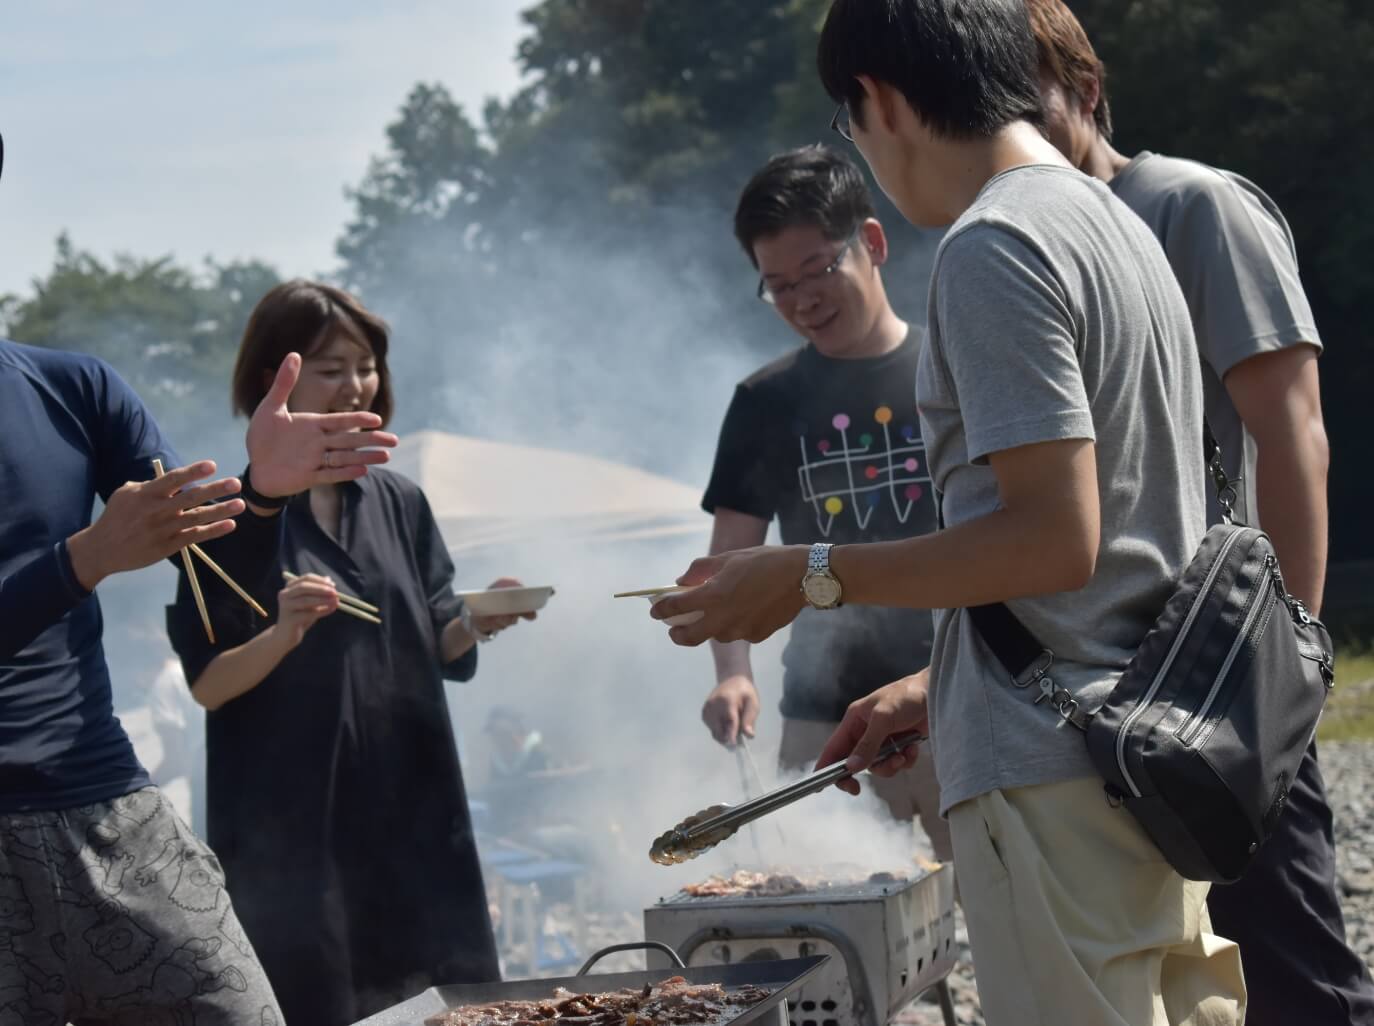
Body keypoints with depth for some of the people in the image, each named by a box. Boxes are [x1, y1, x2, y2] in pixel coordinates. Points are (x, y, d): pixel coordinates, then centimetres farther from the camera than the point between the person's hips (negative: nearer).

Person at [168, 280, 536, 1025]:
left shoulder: (399, 503, 8)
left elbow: (441, 653, 10)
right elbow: (207, 684, -8)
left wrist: (477, 624, -11)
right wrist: (283, 633, -25)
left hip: (413, 811, 5)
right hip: (289, 828, -5)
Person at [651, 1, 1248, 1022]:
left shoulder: (992, 248, -13)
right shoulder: (1121, 225, 17)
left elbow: (1054, 541, -20)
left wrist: (811, 577, -12)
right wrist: (942, 687, 22)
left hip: (1056, 772, -10)